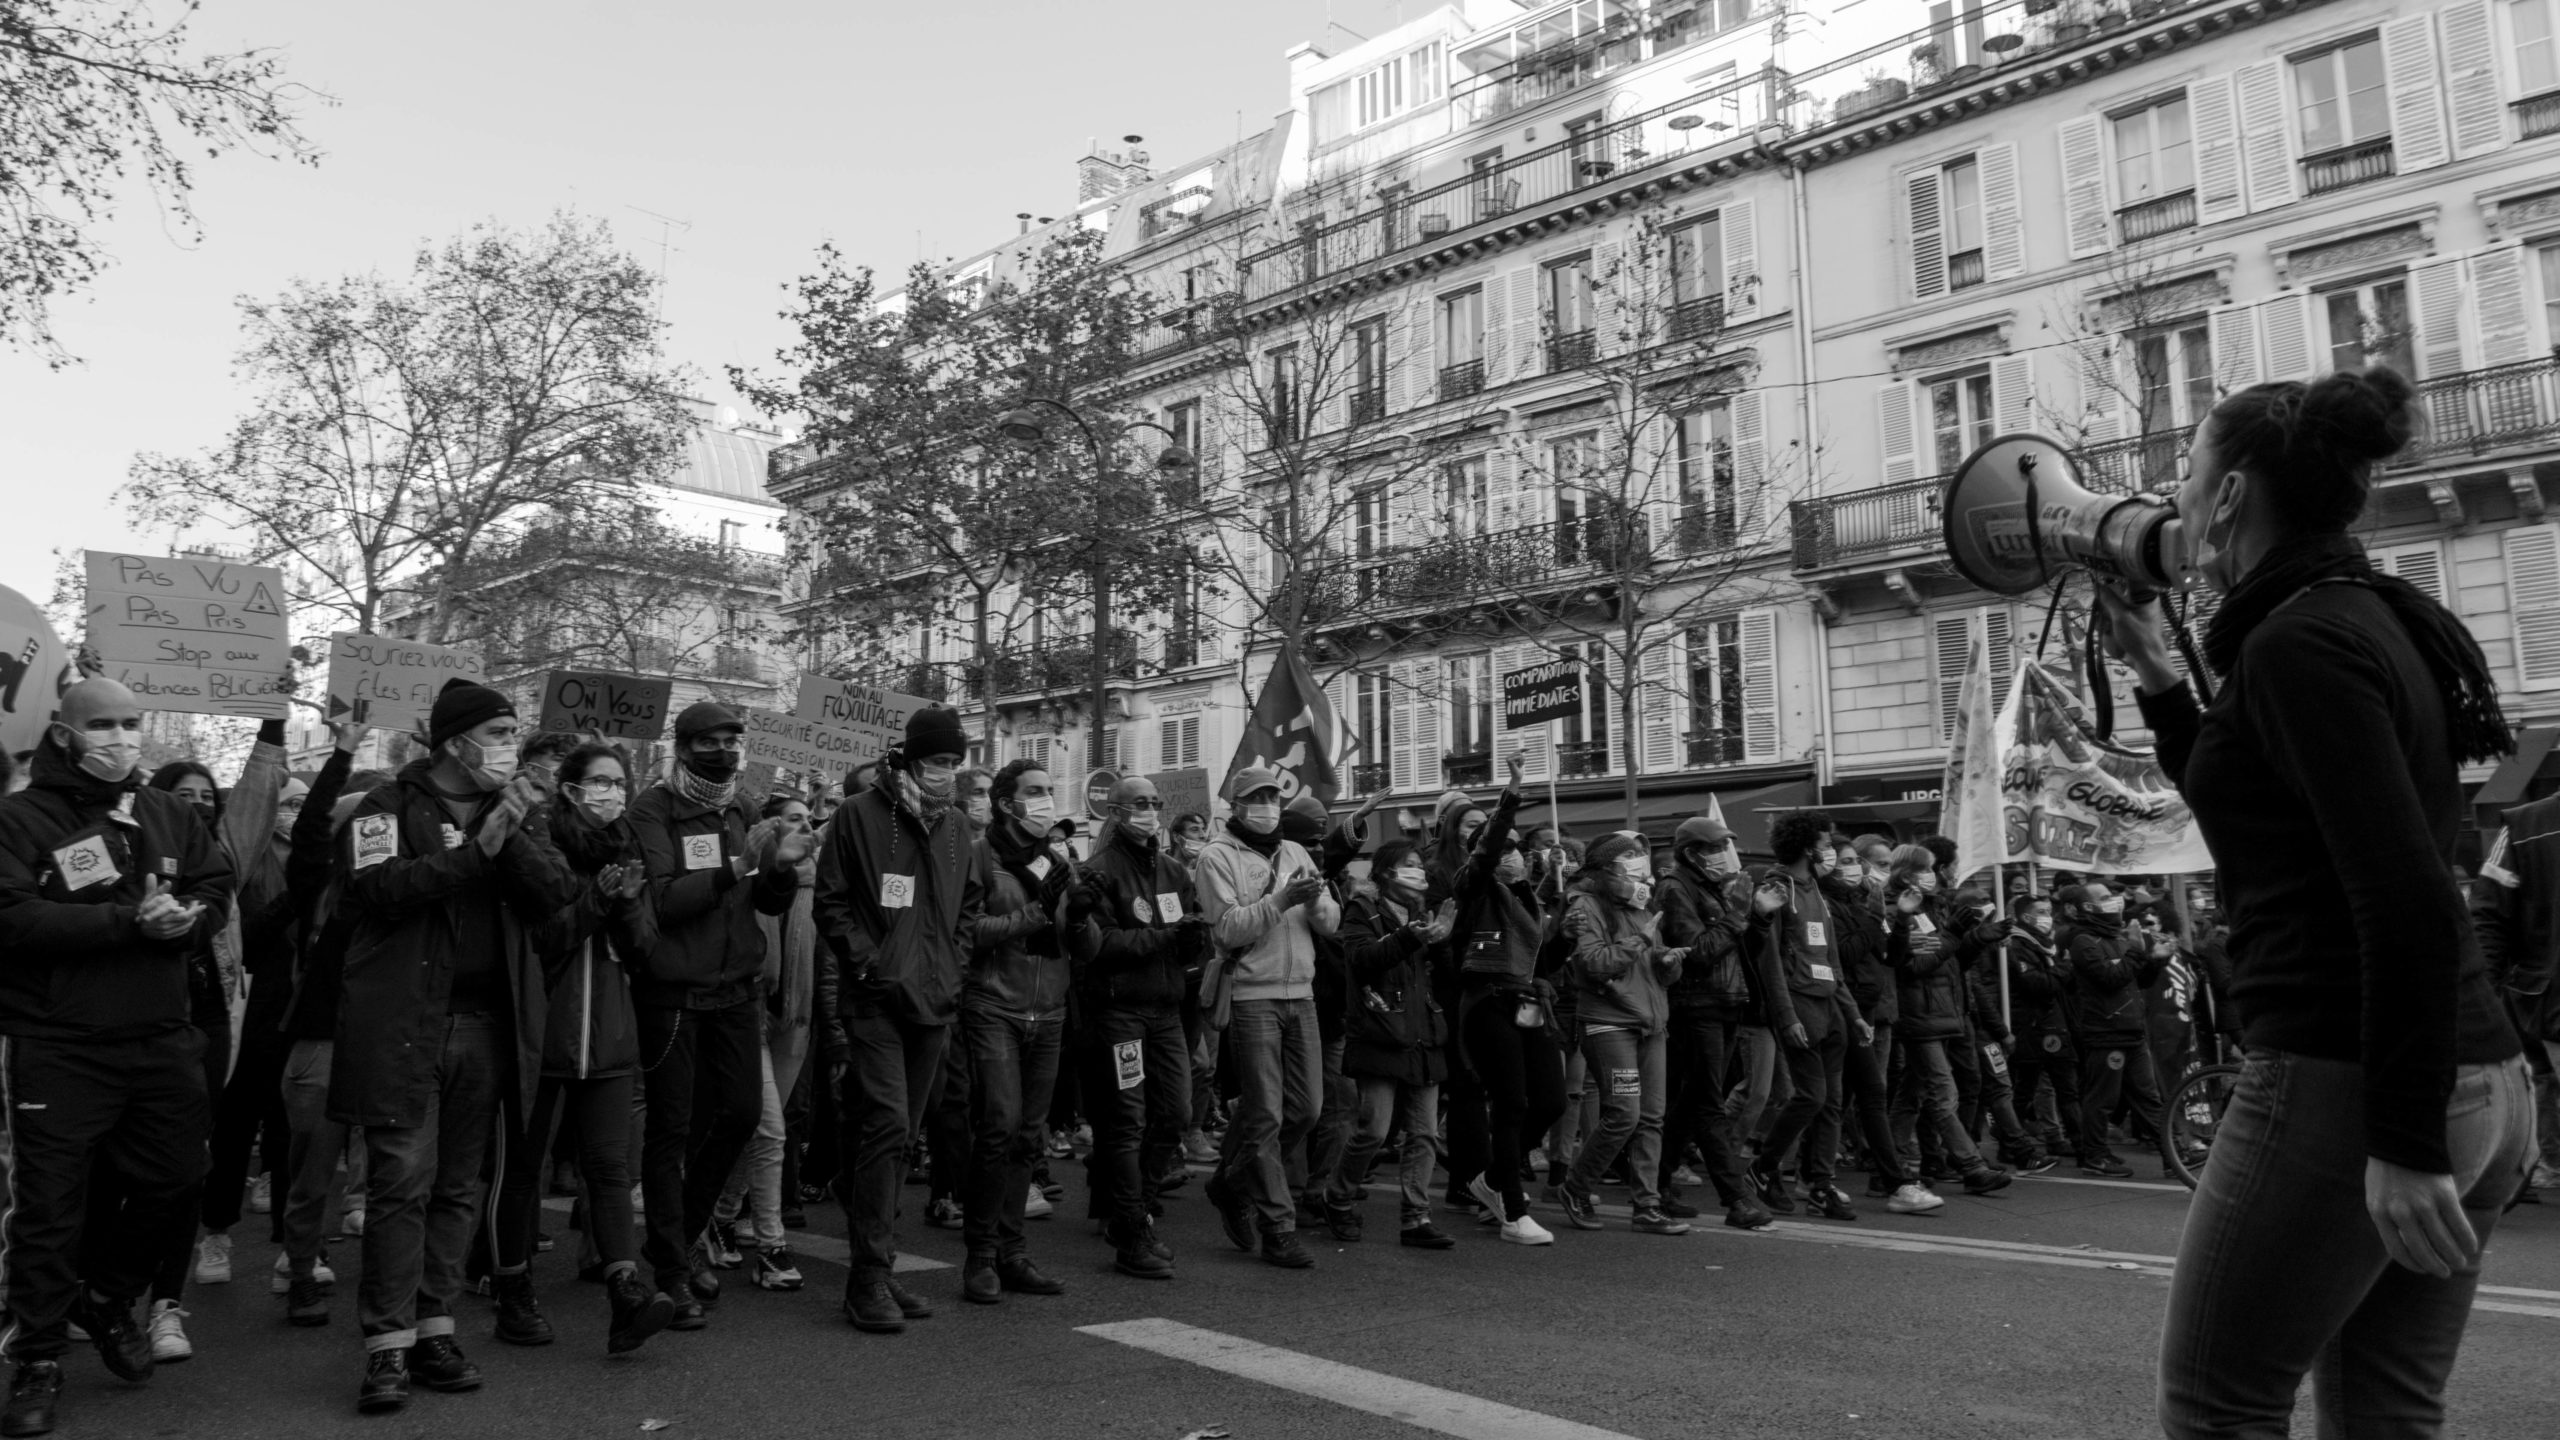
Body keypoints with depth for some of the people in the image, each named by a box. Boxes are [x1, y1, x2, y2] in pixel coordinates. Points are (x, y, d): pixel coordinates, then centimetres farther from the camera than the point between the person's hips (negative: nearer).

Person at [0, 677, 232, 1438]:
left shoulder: (169, 815, 9)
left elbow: (216, 889, 6)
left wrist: (185, 917, -17)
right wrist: (128, 920, -25)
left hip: (161, 1039, 5)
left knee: (175, 1185, 12)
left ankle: (106, 1299, 38)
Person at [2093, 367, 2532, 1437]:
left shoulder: (2296, 643, -15)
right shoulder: (2368, 620, 14)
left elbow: (2407, 901, -23)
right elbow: (2251, 808, 29)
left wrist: (2402, 1144, -22)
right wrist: (2154, 672, 22)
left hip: (2342, 1082, -9)